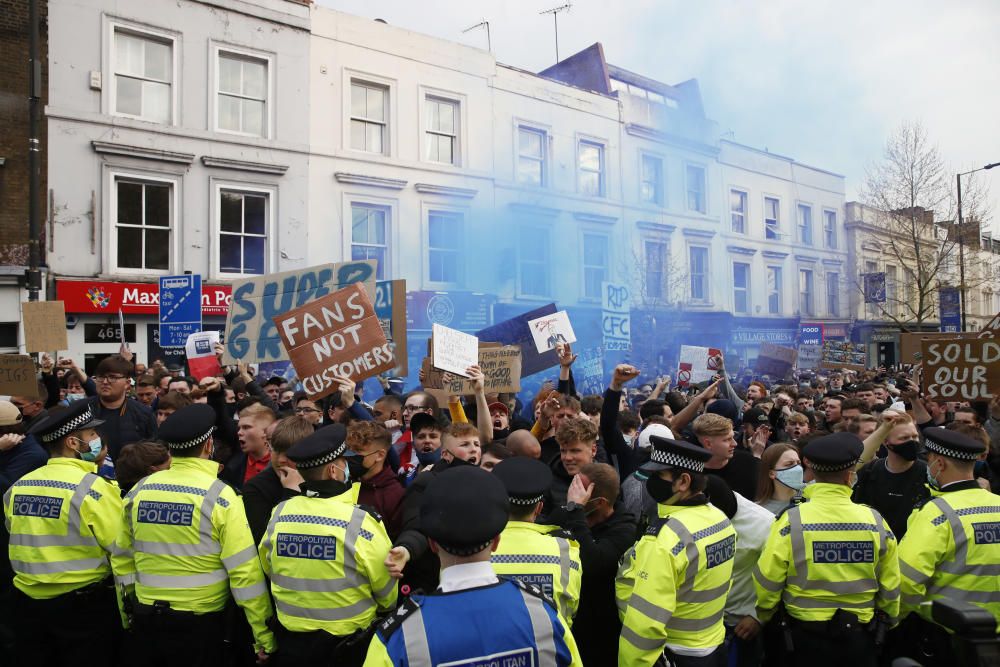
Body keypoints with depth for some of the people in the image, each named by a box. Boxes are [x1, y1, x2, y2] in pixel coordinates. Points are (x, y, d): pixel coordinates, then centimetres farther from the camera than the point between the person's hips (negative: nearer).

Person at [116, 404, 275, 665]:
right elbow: (244, 571, -17)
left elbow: (124, 558, 9)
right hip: (199, 621, -4)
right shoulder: (219, 496, -16)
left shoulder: (138, 491, -2)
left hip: (145, 616, 5)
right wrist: (263, 633, -11)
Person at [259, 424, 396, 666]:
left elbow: (269, 570, 8)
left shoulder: (279, 514, -10)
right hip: (349, 644, -3)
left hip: (290, 641, 3)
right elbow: (388, 593, -10)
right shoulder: (361, 522, -22)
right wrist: (384, 610, 13)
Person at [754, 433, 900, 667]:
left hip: (806, 634, -2)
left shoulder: (792, 520, -17)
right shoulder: (875, 520, -9)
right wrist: (889, 620, 20)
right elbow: (890, 586, 1)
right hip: (860, 636, 2)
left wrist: (763, 616, 7)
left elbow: (768, 582, -13)